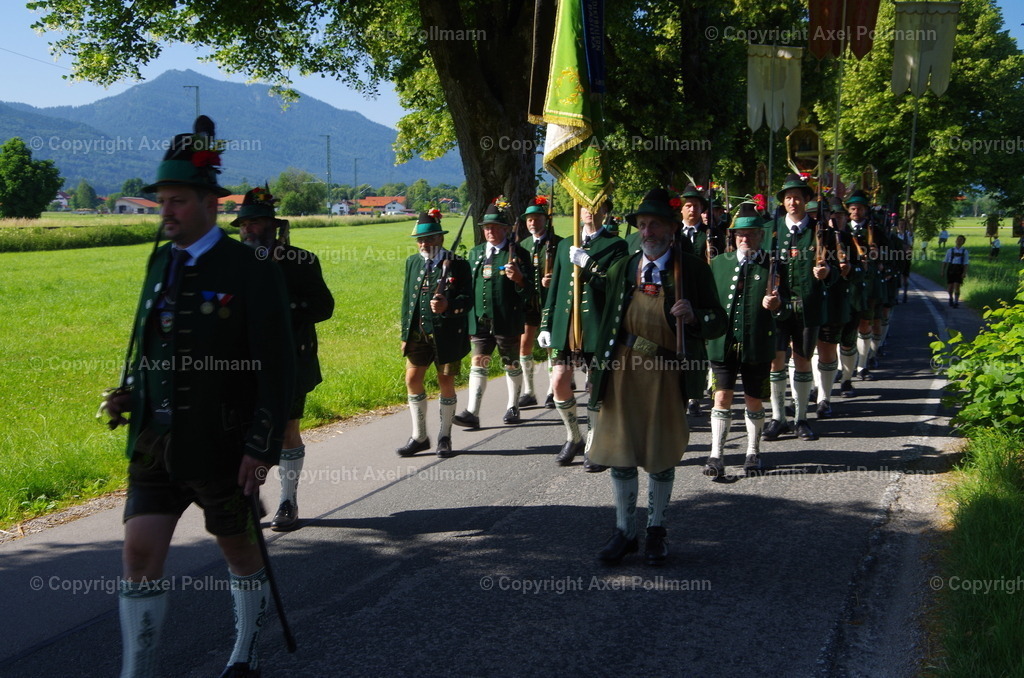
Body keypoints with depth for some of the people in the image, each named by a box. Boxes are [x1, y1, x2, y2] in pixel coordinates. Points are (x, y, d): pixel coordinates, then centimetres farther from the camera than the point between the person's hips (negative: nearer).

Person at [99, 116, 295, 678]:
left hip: (221, 446, -5)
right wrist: (130, 396, 2)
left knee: (239, 550, 13)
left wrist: (261, 447, -17)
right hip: (155, 442, 5)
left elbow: (276, 368, -13)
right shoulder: (161, 264, 7)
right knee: (140, 552, -2)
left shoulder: (251, 270, -12)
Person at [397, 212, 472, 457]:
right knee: (412, 380, 0)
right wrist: (405, 334, 9)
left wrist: (448, 305, -30)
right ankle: (419, 437, 13)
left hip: (448, 334, -4)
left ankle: (445, 437, 18)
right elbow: (406, 299, 13)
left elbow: (468, 299, -9)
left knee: (446, 383, 4)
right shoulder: (413, 263, 10)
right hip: (418, 333, 4)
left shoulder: (458, 265, -5)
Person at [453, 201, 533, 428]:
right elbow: (468, 285, 19)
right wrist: (467, 318, 15)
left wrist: (518, 278, -26)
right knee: (478, 364, -4)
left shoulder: (517, 253, -2)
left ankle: (513, 407, 24)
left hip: (507, 322, -3)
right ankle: (472, 413, -8)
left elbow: (528, 289, -4)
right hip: (480, 321, 3)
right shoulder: (475, 253, 13)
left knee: (512, 366, 9)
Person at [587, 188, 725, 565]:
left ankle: (656, 531, 26)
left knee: (662, 456, 9)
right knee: (620, 454, 5)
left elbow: (719, 323, -3)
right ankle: (624, 532, 19)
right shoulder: (622, 269, 8)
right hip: (623, 370, 3)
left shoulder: (693, 271, -2)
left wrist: (695, 317, -24)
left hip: (667, 374, -2)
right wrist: (600, 367, 12)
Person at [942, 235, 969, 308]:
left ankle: (956, 303, -5)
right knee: (950, 287, 3)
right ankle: (951, 298, 34)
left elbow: (966, 263, 2)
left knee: (957, 286, -12)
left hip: (959, 270, -1)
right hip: (950, 269, 1)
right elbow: (945, 261, 10)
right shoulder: (950, 250, 10)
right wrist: (943, 271, 4)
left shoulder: (965, 251, 8)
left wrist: (964, 273, -10)